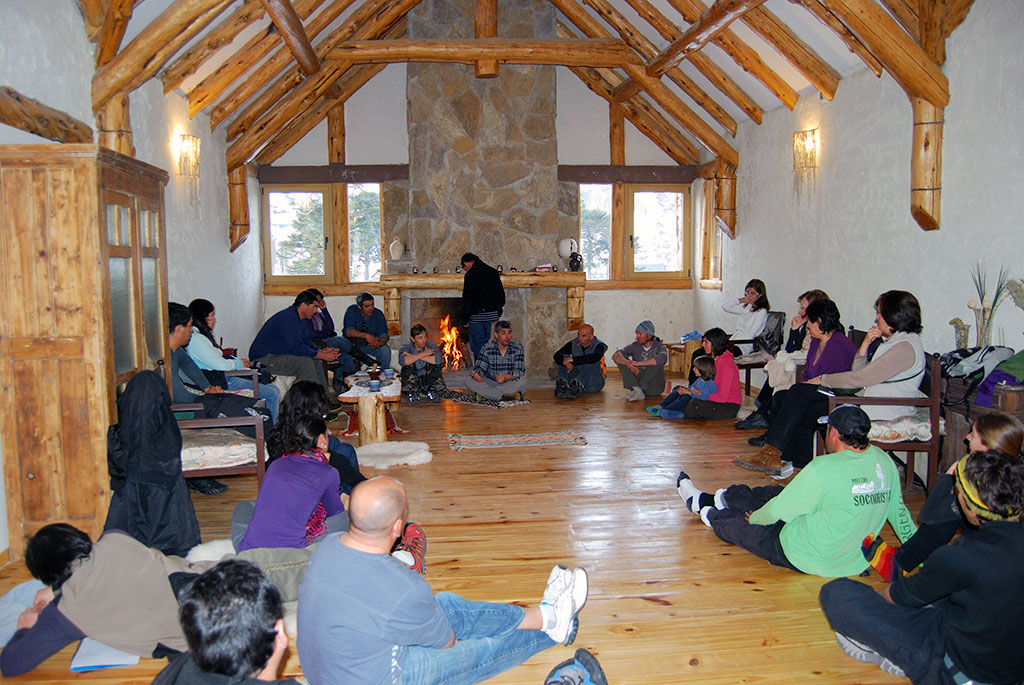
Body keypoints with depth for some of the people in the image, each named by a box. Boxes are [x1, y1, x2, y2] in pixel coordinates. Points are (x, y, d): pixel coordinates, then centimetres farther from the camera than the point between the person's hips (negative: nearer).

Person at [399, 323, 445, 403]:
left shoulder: (431, 346, -6)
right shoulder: (406, 348, -8)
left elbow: (439, 359, -29)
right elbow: (402, 361, -32)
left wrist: (414, 356, -25)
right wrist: (423, 353, -28)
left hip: (428, 381, 1)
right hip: (411, 381, -1)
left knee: (436, 364, -22)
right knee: (409, 364, -26)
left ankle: (432, 392, -6)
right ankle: (413, 393, -12)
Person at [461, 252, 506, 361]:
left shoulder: (470, 275, -10)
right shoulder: (493, 272, 10)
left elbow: (467, 299, -13)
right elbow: (501, 295, 13)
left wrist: (465, 318, -7)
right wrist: (498, 313, 18)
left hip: (477, 316, -6)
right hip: (491, 314, 7)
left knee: (477, 345, 1)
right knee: (485, 342, 16)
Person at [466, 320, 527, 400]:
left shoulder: (518, 348, -9)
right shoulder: (486, 348, -7)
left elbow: (520, 371, -17)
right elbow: (479, 368, -10)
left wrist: (507, 377, -38)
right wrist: (476, 375, -36)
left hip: (509, 383, -1)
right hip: (490, 383, 1)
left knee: (522, 381, -32)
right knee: (469, 381, -23)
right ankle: (506, 396, -26)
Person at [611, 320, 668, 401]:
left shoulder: (659, 346, -8)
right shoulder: (635, 345, 0)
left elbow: (663, 358, -33)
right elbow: (615, 355, -13)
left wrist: (638, 363, -34)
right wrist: (628, 363, -34)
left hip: (655, 386, -3)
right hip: (636, 382, 3)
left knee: (656, 361, -27)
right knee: (622, 358, -13)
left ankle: (635, 390, -24)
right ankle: (638, 391, -29)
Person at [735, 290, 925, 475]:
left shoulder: (906, 346, -16)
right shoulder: (892, 341, 16)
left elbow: (860, 378, -18)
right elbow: (860, 374, 14)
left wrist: (823, 380, -6)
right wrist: (865, 345, 0)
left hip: (879, 411, -9)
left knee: (801, 393, -12)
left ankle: (771, 454, -6)